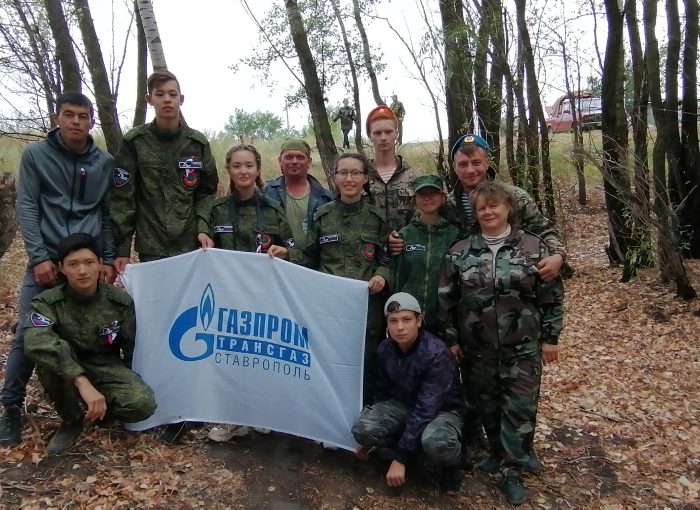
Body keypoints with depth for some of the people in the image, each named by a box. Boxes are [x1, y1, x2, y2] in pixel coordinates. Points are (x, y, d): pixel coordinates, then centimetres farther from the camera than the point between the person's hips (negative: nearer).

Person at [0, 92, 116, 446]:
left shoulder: (105, 162, 9)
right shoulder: (35, 154, 4)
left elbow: (108, 214, 10)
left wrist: (109, 259, 0)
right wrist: (39, 257, -10)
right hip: (46, 262, -1)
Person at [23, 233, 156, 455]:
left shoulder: (120, 301, -12)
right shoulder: (48, 303, -18)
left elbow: (131, 348, 2)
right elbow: (36, 343, -40)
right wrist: (82, 382, -50)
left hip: (106, 368, 1)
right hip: (65, 374, -1)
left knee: (143, 403, -28)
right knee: (49, 353, -35)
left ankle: (86, 407, 3)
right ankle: (71, 418, -10)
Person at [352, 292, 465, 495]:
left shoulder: (436, 353, -29)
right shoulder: (385, 349, -10)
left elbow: (426, 409, -31)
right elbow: (383, 392, 6)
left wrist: (400, 457, -31)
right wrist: (369, 439, 14)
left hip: (442, 410, -5)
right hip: (403, 404, 5)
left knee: (435, 442, -40)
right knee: (362, 429, -24)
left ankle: (452, 464, -3)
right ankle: (409, 447, 5)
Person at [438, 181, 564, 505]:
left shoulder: (533, 247, -5)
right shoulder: (460, 251, -1)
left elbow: (551, 297, -1)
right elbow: (446, 299, 3)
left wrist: (550, 338, -2)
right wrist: (451, 338, 2)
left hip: (523, 346, -2)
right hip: (478, 347, 2)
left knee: (520, 406, 1)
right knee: (486, 404, 13)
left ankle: (512, 472, 15)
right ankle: (501, 453, 35)